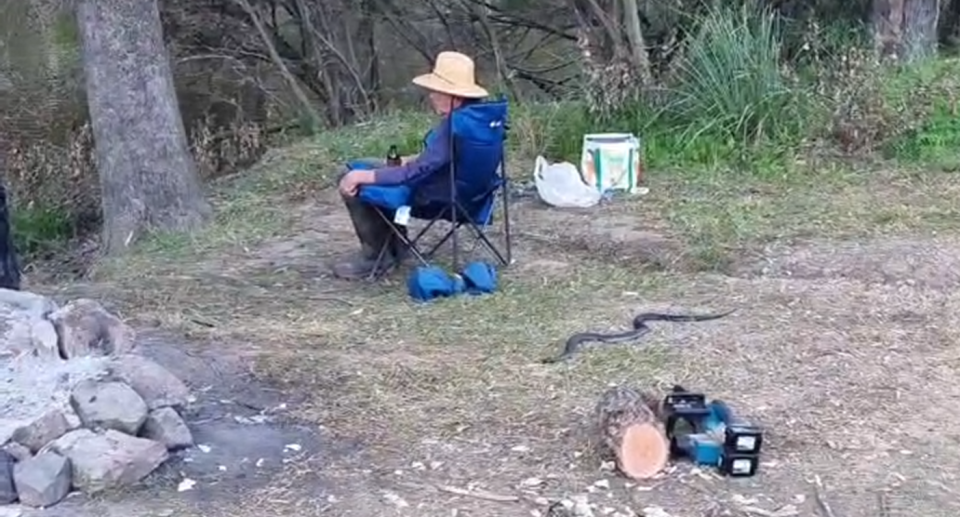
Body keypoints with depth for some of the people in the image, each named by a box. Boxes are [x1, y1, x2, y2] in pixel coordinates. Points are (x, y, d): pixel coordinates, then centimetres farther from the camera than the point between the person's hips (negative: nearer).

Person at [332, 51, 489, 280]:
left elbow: (415, 174, -29)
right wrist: (411, 161, 12)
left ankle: (377, 254, 10)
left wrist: (362, 176, -21)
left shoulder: (451, 127, -31)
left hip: (437, 197, -10)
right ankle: (392, 245, 27)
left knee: (351, 180, -3)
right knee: (361, 167, 24)